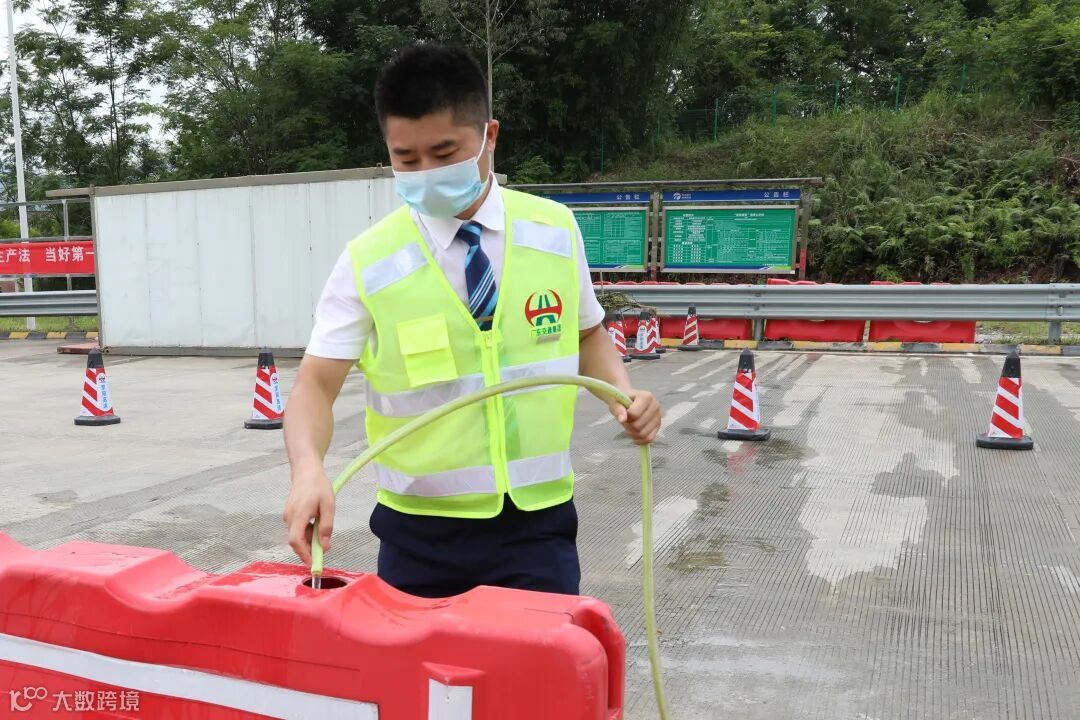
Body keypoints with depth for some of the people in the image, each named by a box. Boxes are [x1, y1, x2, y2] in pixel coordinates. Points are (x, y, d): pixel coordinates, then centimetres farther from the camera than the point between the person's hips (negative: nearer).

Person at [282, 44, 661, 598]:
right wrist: (309, 469, -29)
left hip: (537, 523, 1)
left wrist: (623, 391, -8)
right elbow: (317, 384, -10)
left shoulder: (556, 231, -2)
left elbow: (588, 334, 12)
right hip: (419, 532, 0)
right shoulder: (368, 262, -8)